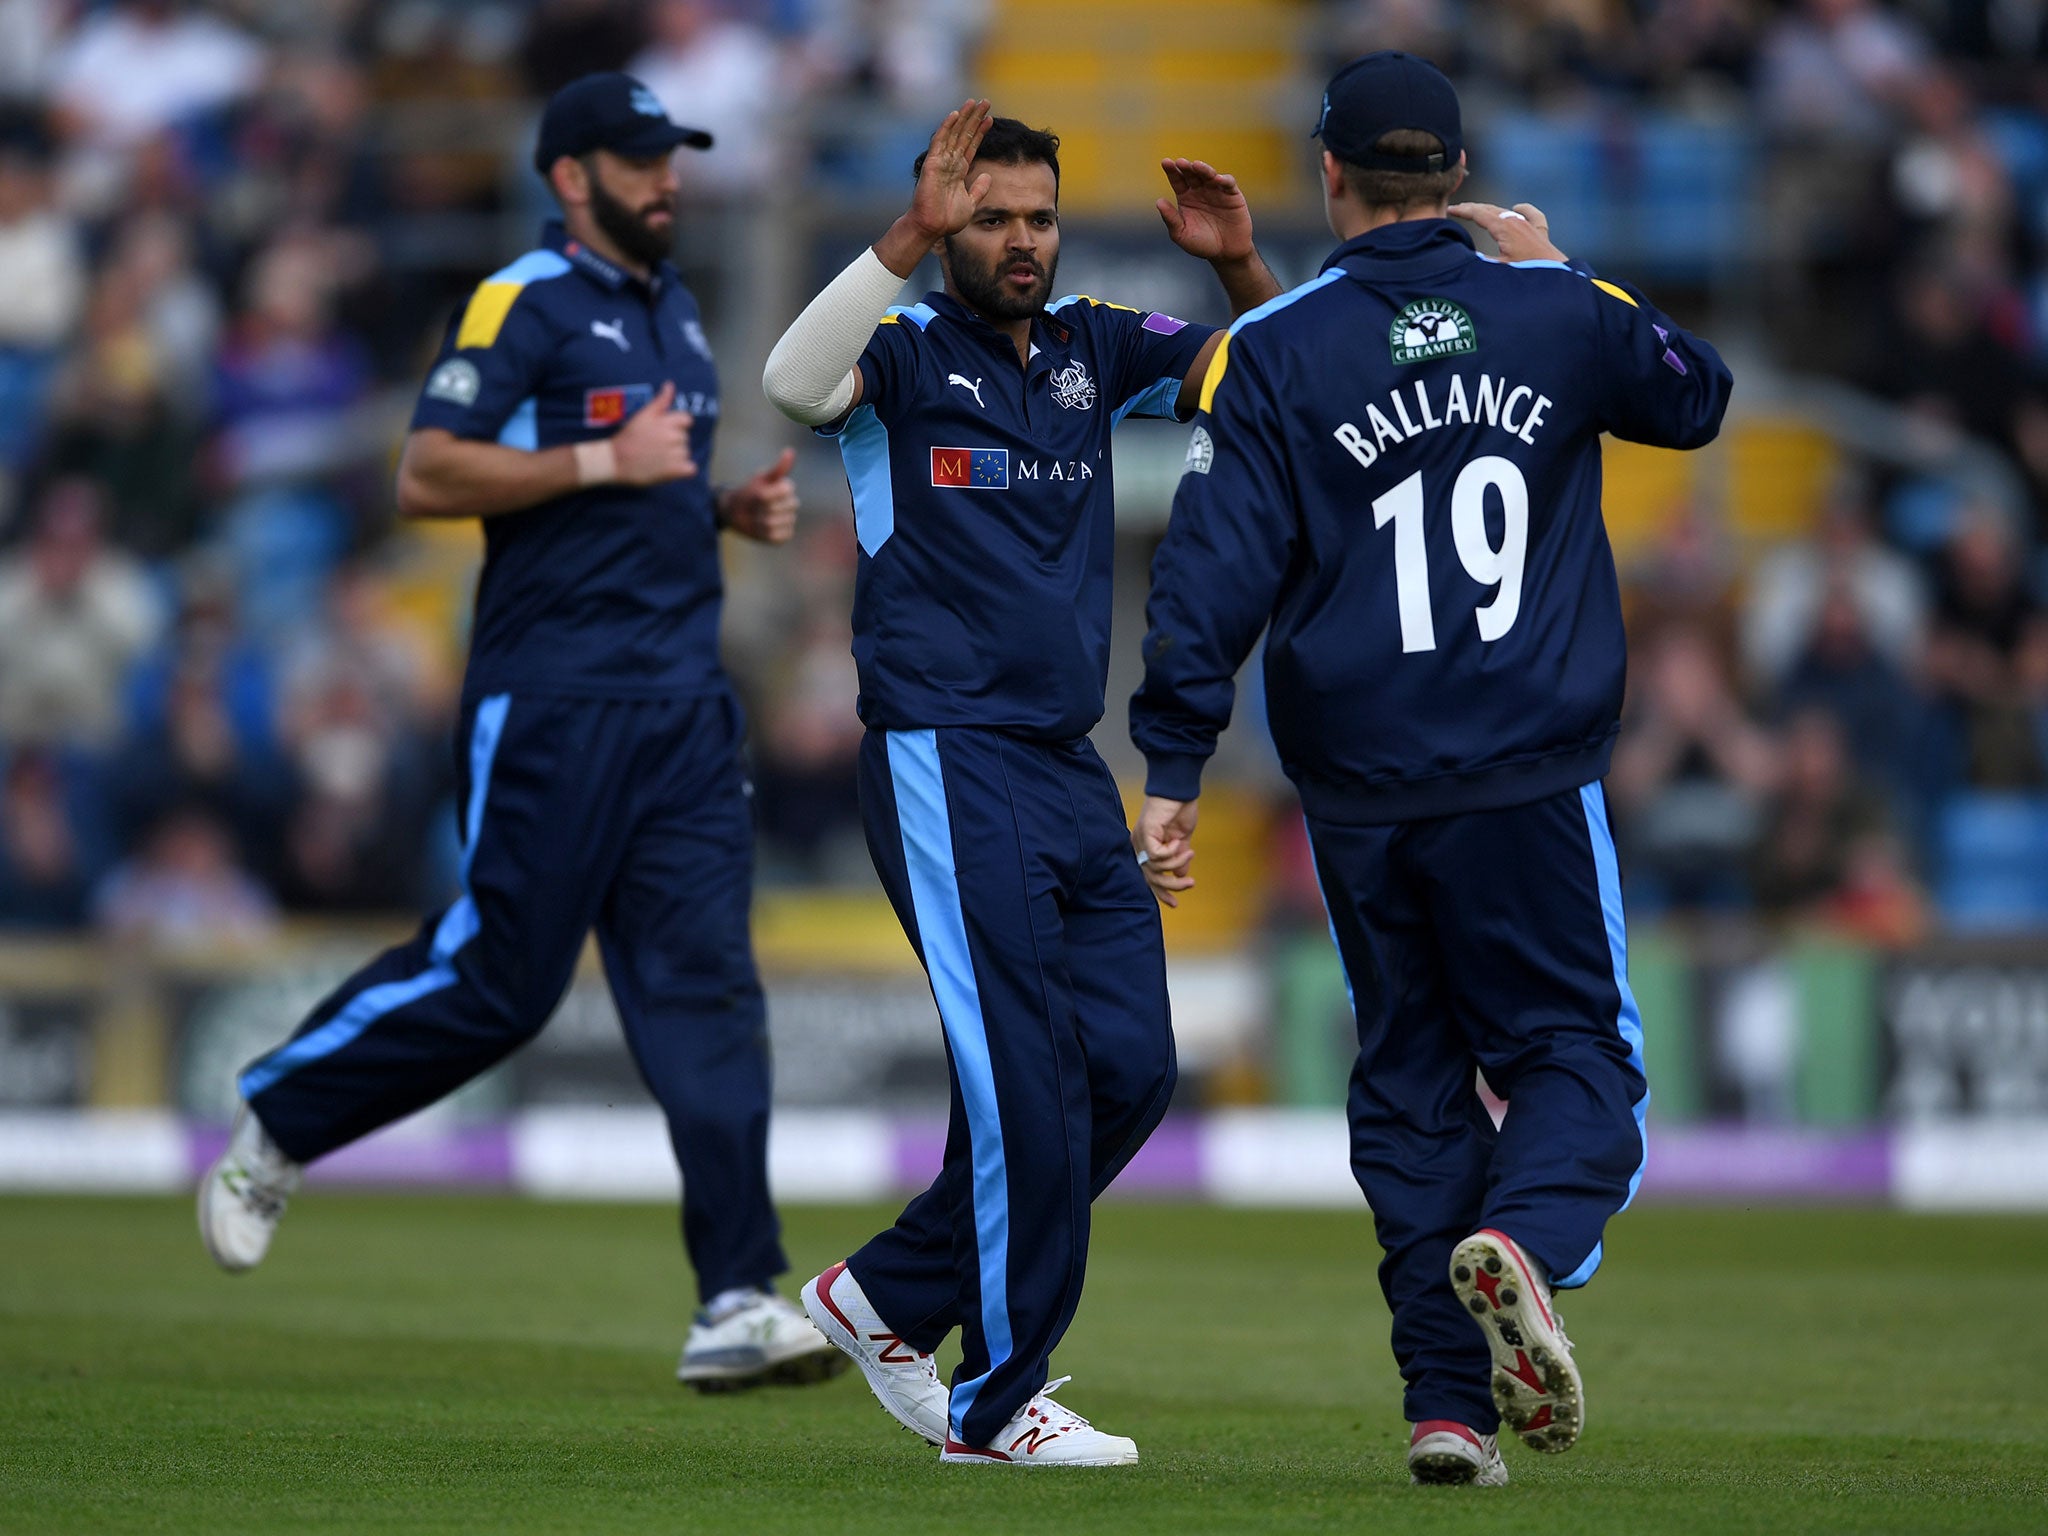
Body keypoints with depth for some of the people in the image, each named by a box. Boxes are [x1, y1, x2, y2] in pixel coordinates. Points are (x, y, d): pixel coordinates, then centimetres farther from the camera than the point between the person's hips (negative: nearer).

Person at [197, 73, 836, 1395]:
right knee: (498, 977, -6)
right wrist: (603, 462, -19)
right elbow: (427, 476, -15)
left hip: (686, 701, 7)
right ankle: (273, 1129, 17)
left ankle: (739, 1302, -8)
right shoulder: (523, 302, -6)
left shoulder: (672, 309, 20)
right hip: (553, 698, -7)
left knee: (706, 984, -2)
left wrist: (735, 508, 11)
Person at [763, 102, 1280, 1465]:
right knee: (1028, 1078, -10)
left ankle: (893, 1296, 19)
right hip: (947, 764, -7)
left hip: (1072, 774, 7)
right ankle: (997, 1403, 1)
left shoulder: (1091, 352, 14)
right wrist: (912, 236, -34)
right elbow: (796, 383, -26)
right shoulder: (905, 352, -5)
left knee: (1131, 1069, 5)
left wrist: (1242, 267, -9)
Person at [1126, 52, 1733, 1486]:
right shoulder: (1561, 314, 2)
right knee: (1574, 1049, 4)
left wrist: (1171, 775, -5)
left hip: (1357, 794, 1)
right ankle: (1525, 1238, -29)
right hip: (1532, 777, -1)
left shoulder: (1272, 348, -1)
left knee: (1410, 1081, 11)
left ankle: (1450, 1404, 6)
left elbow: (1216, 567, -6)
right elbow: (1697, 394, 23)